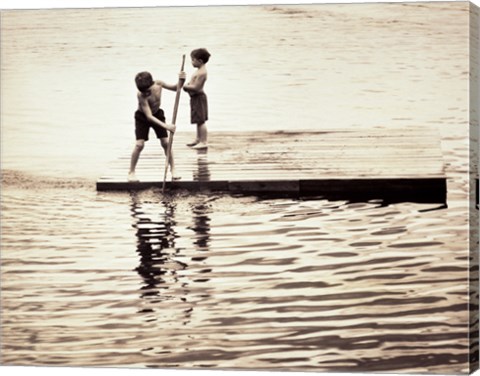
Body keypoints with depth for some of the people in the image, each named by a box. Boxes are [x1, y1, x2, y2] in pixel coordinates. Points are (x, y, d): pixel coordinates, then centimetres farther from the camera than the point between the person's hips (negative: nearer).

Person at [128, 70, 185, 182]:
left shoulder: (159, 84, -21)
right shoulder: (141, 95, -34)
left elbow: (175, 88, -3)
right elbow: (149, 117, -37)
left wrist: (181, 81, -25)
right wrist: (165, 126, -45)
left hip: (157, 114, 4)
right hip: (142, 117, -4)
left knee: (166, 142, -3)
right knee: (139, 144, -14)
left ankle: (173, 170, 7)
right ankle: (131, 172, 0)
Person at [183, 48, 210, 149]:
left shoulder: (201, 73, -22)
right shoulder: (200, 70, 10)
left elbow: (195, 87, -26)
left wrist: (184, 86, -17)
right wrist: (186, 85, 0)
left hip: (198, 97, -11)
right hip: (196, 97, 11)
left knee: (200, 120, -6)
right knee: (199, 120, 18)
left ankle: (204, 142, -2)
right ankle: (198, 139, 29)